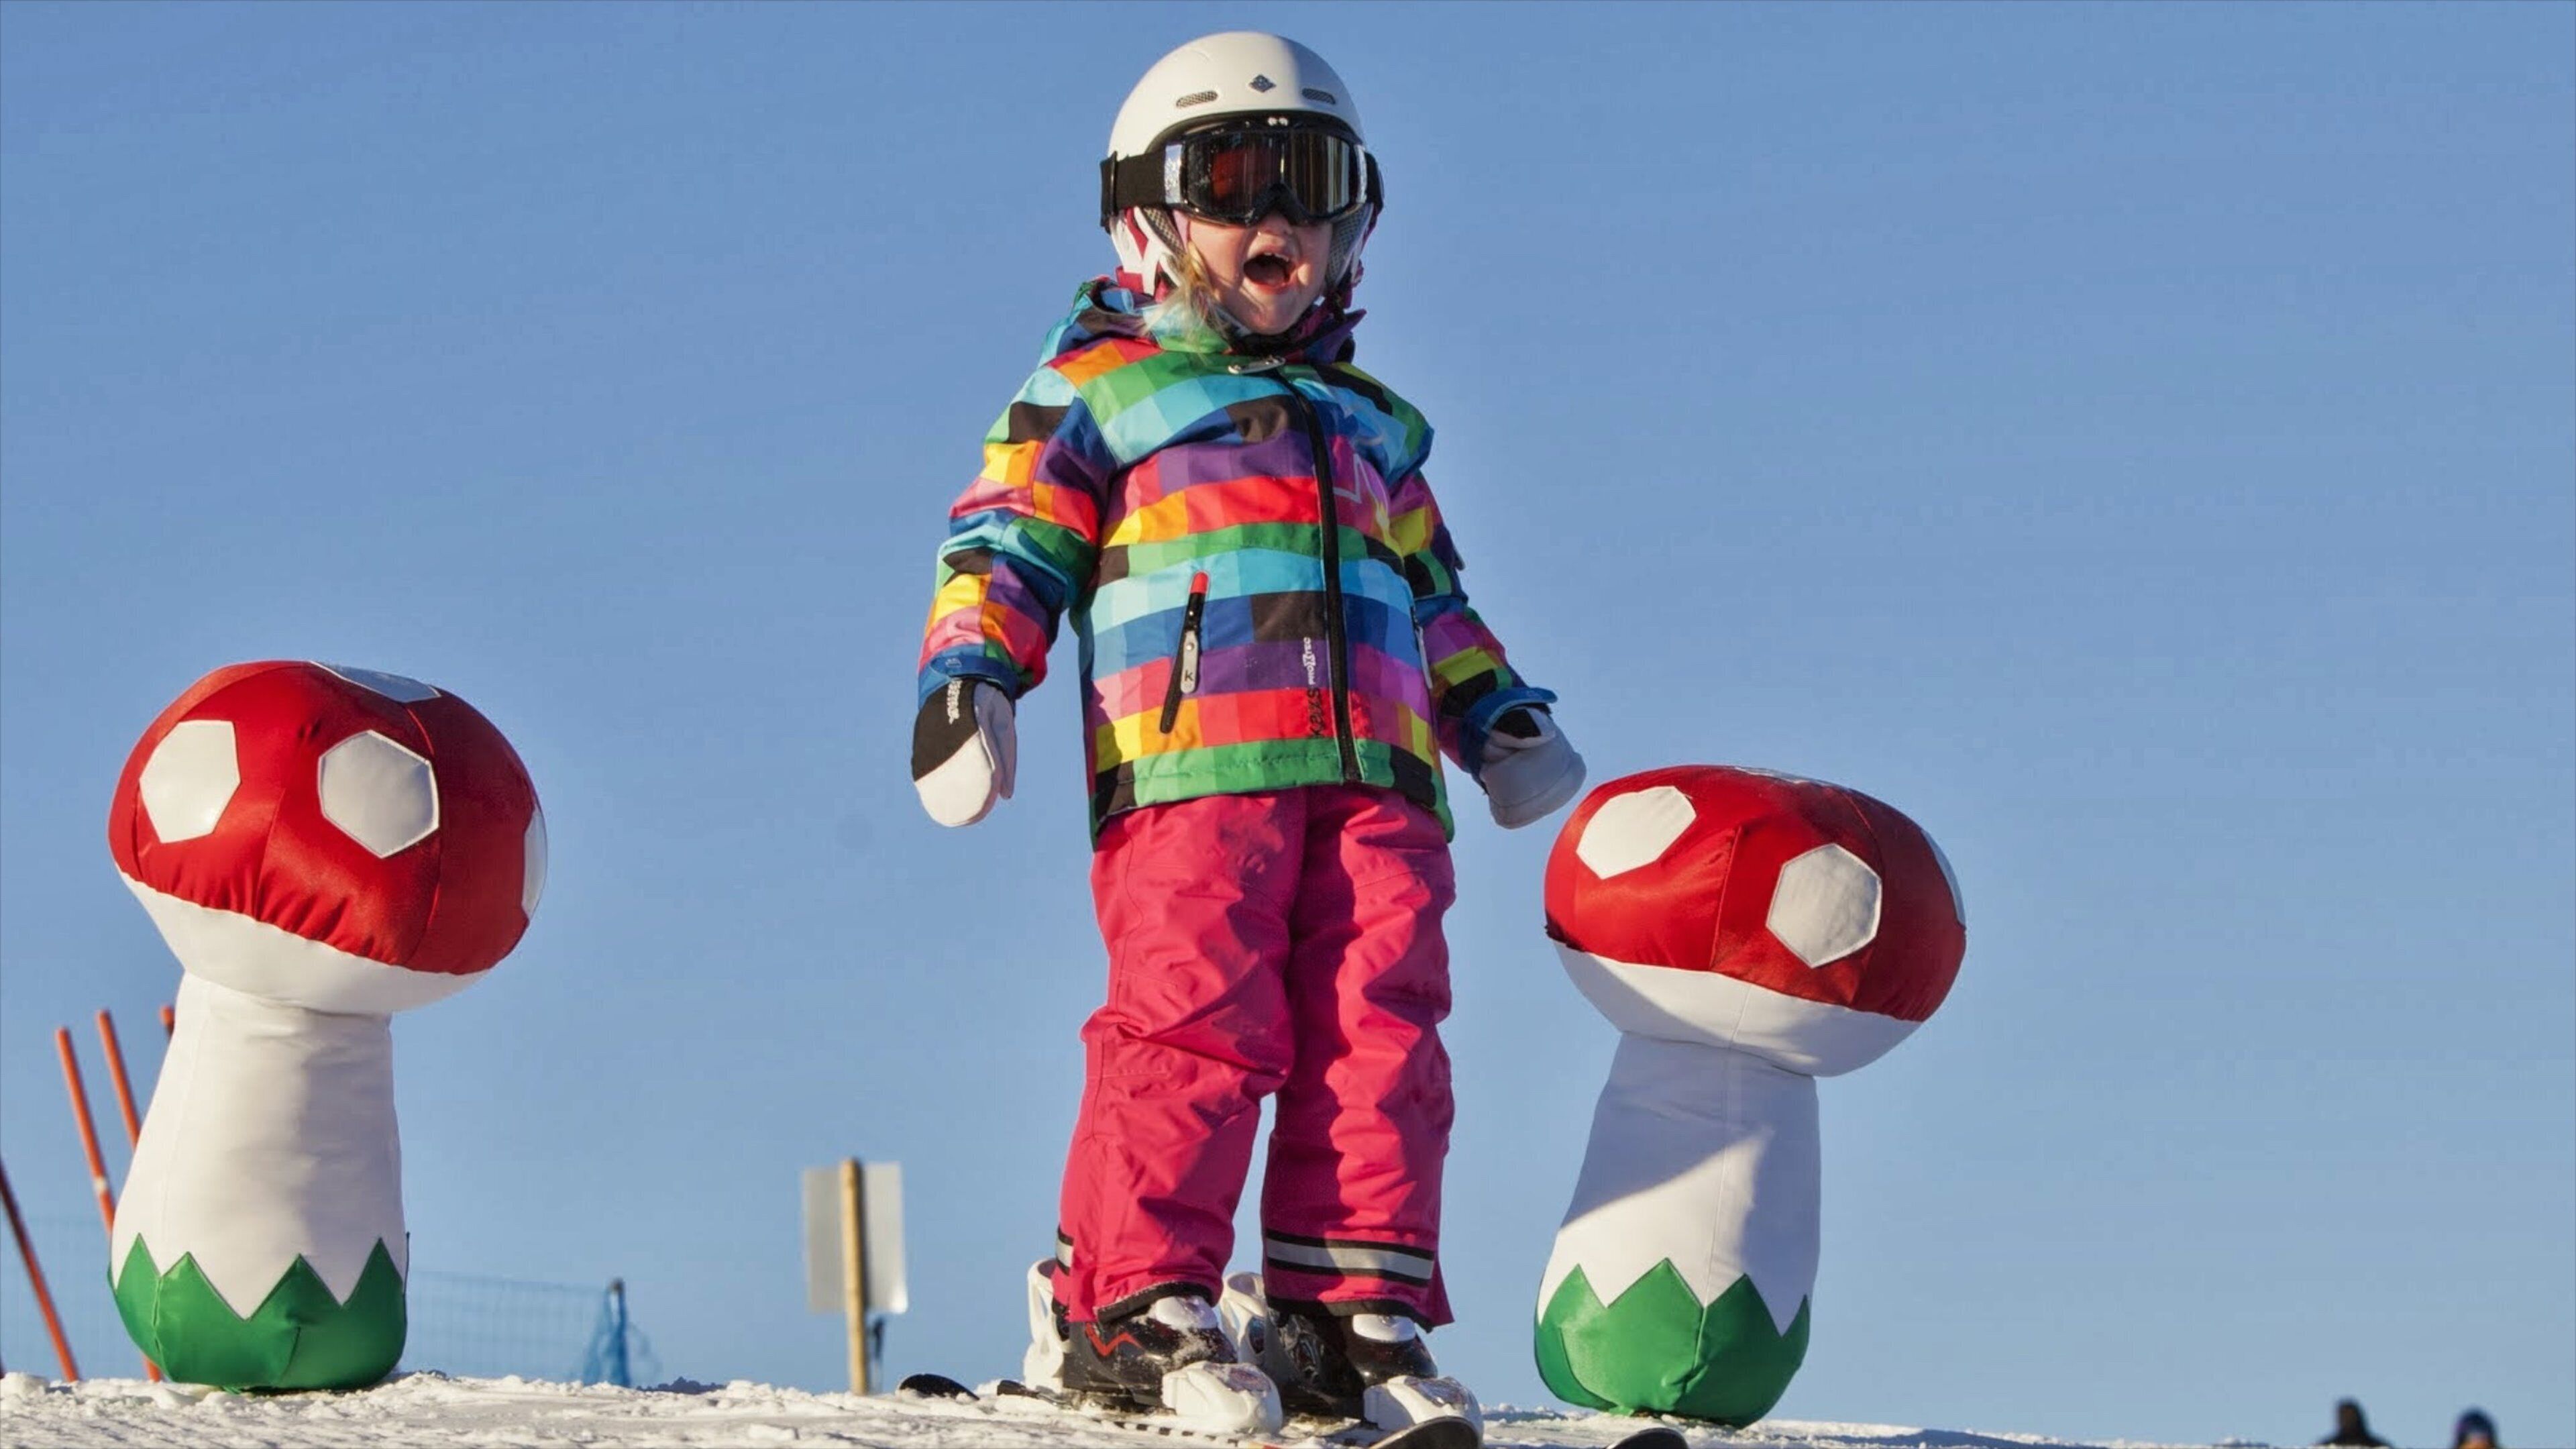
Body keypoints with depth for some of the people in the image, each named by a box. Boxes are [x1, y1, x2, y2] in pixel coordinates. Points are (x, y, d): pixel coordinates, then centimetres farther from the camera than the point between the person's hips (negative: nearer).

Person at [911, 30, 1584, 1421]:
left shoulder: (1368, 423, 32)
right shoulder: (1097, 392, 16)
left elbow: (1432, 597, 38)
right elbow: (1004, 546, 8)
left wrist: (1498, 715, 27)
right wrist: (967, 679, -7)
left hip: (1371, 773, 5)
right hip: (1187, 768, -5)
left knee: (1381, 1033, -7)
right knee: (1199, 1026, -16)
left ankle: (1354, 1313, -5)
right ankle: (1132, 1303, -12)